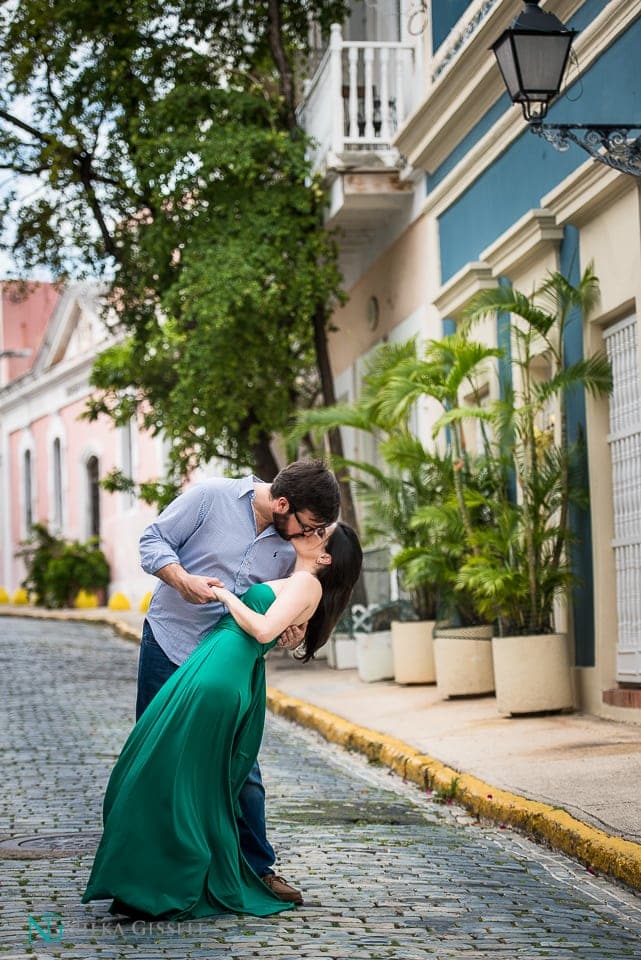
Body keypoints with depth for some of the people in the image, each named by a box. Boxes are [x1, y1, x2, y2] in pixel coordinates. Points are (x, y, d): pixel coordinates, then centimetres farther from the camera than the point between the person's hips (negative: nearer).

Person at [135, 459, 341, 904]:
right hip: (169, 645, -3)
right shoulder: (212, 496, -14)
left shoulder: (291, 544, 0)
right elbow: (153, 541, -8)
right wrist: (183, 579, -25)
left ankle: (258, 870, 13)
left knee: (241, 771, 1)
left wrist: (290, 631, -8)